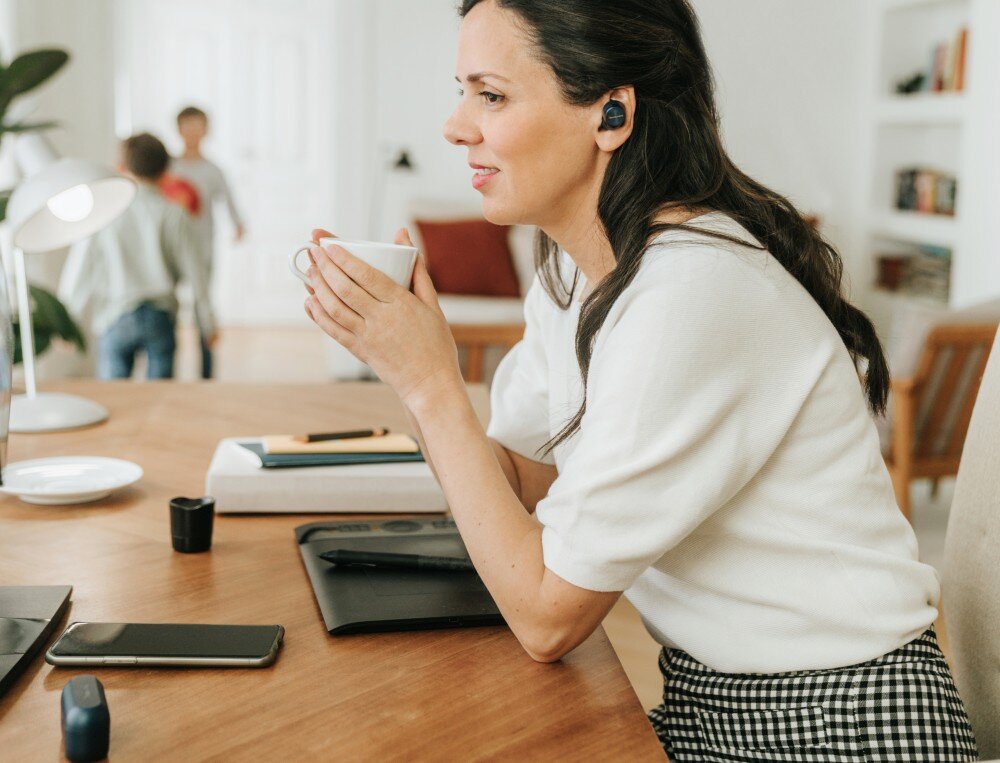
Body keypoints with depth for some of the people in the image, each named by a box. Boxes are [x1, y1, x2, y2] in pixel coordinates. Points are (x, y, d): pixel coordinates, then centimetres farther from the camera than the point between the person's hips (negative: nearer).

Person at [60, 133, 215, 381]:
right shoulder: (174, 216, -3)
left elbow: (78, 270, -1)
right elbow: (195, 273, -2)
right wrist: (208, 323, 8)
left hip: (115, 317, 0)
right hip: (161, 317, 1)